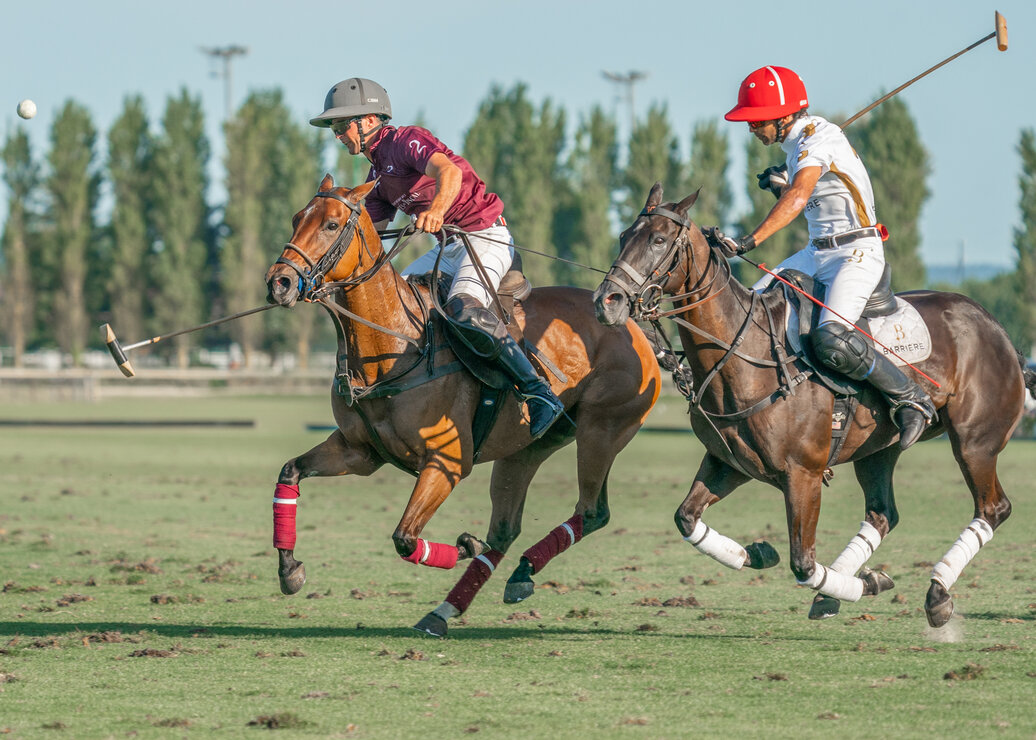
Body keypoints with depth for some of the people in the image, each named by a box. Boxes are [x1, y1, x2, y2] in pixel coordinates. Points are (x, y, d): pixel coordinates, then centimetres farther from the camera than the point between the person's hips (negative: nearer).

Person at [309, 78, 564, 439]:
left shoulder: (406, 140, -13)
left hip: (486, 236, -10)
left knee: (465, 311, -32)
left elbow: (449, 170, -33)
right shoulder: (377, 176, 17)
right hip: (446, 246, 10)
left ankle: (540, 393, -29)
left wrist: (437, 210, -53)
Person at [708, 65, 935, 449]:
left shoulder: (818, 137, -17)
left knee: (832, 340, -29)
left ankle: (911, 400, -13)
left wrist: (750, 240, -43)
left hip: (858, 252, -10)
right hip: (817, 252, 10)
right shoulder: (794, 145, 14)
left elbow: (798, 197, -33)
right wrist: (780, 183, 4)